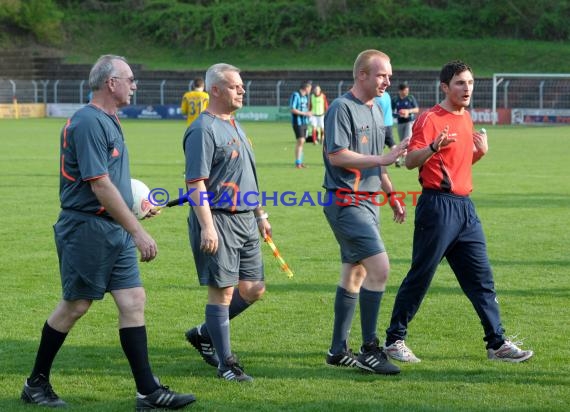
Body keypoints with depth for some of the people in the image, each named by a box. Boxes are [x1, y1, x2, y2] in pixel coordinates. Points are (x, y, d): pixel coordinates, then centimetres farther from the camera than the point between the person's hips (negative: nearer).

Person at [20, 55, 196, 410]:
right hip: (87, 229, -9)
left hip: (115, 231, 9)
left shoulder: (108, 121, 14)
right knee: (75, 306, 2)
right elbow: (100, 186, -22)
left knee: (134, 300, 2)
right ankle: (37, 383, 18)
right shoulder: (88, 123, -17)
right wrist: (138, 232, -22)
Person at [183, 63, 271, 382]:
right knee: (222, 292, -3)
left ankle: (204, 334, 26)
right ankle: (226, 363, 5)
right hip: (219, 220, -9)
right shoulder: (204, 130, -12)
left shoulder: (235, 127, 17)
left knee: (254, 290, 10)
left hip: (245, 220, 9)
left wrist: (260, 215, 25)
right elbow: (196, 183, -18)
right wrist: (207, 228, -23)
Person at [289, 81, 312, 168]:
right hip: (297, 122, -9)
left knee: (302, 142, 10)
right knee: (300, 141, -13)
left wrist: (308, 113, 5)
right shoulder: (295, 95, -13)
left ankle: (300, 162, 16)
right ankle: (297, 163, -10)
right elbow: (292, 110, -17)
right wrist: (305, 113, -16)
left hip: (304, 122, 9)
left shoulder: (305, 96, 14)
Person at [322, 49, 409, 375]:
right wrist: (383, 159, -20)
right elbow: (336, 155, -21)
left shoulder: (376, 110, 17)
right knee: (379, 267, -16)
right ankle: (370, 350, -11)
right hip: (346, 202, -10)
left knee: (354, 274, 12)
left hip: (368, 201, 10)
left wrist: (391, 194, 25)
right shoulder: (342, 108, -12)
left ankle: (338, 350, 19)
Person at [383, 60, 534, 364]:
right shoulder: (431, 119, -9)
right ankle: (394, 340, 8)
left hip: (465, 206, 8)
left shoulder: (466, 118, 16)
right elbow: (410, 161, -18)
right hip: (438, 206, -8)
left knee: (481, 277, 7)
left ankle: (497, 343, 12)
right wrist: (433, 147, -37)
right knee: (420, 276, -2)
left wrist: (480, 152, 8)